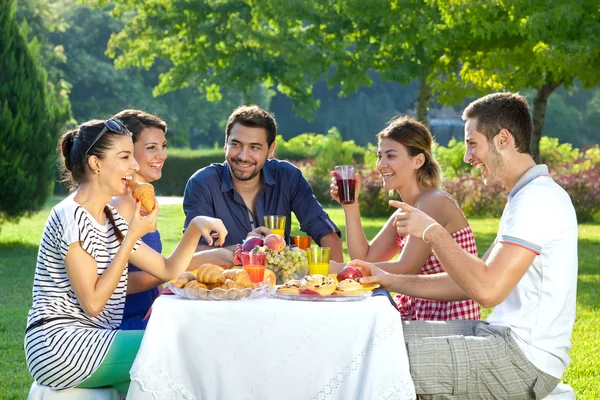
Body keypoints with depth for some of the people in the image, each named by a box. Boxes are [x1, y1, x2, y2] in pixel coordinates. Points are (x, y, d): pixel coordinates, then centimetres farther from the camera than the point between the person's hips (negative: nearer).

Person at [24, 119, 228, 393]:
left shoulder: (110, 220, 15)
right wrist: (132, 237, -15)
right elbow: (92, 303, -18)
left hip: (92, 340, 9)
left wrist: (195, 226, -5)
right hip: (59, 344, -9)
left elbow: (168, 270, 12)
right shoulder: (71, 217, -14)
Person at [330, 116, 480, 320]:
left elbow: (405, 269, -19)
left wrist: (339, 268, -15)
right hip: (421, 315, 8)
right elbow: (366, 258, 7)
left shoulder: (433, 203, -15)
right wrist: (350, 205, -1)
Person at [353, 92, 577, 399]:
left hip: (525, 361, -10)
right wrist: (391, 281, 10)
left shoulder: (538, 198, -17)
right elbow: (469, 282, 17)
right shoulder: (527, 195, 17)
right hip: (510, 341, 10)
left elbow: (487, 289, -27)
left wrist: (433, 232, -14)